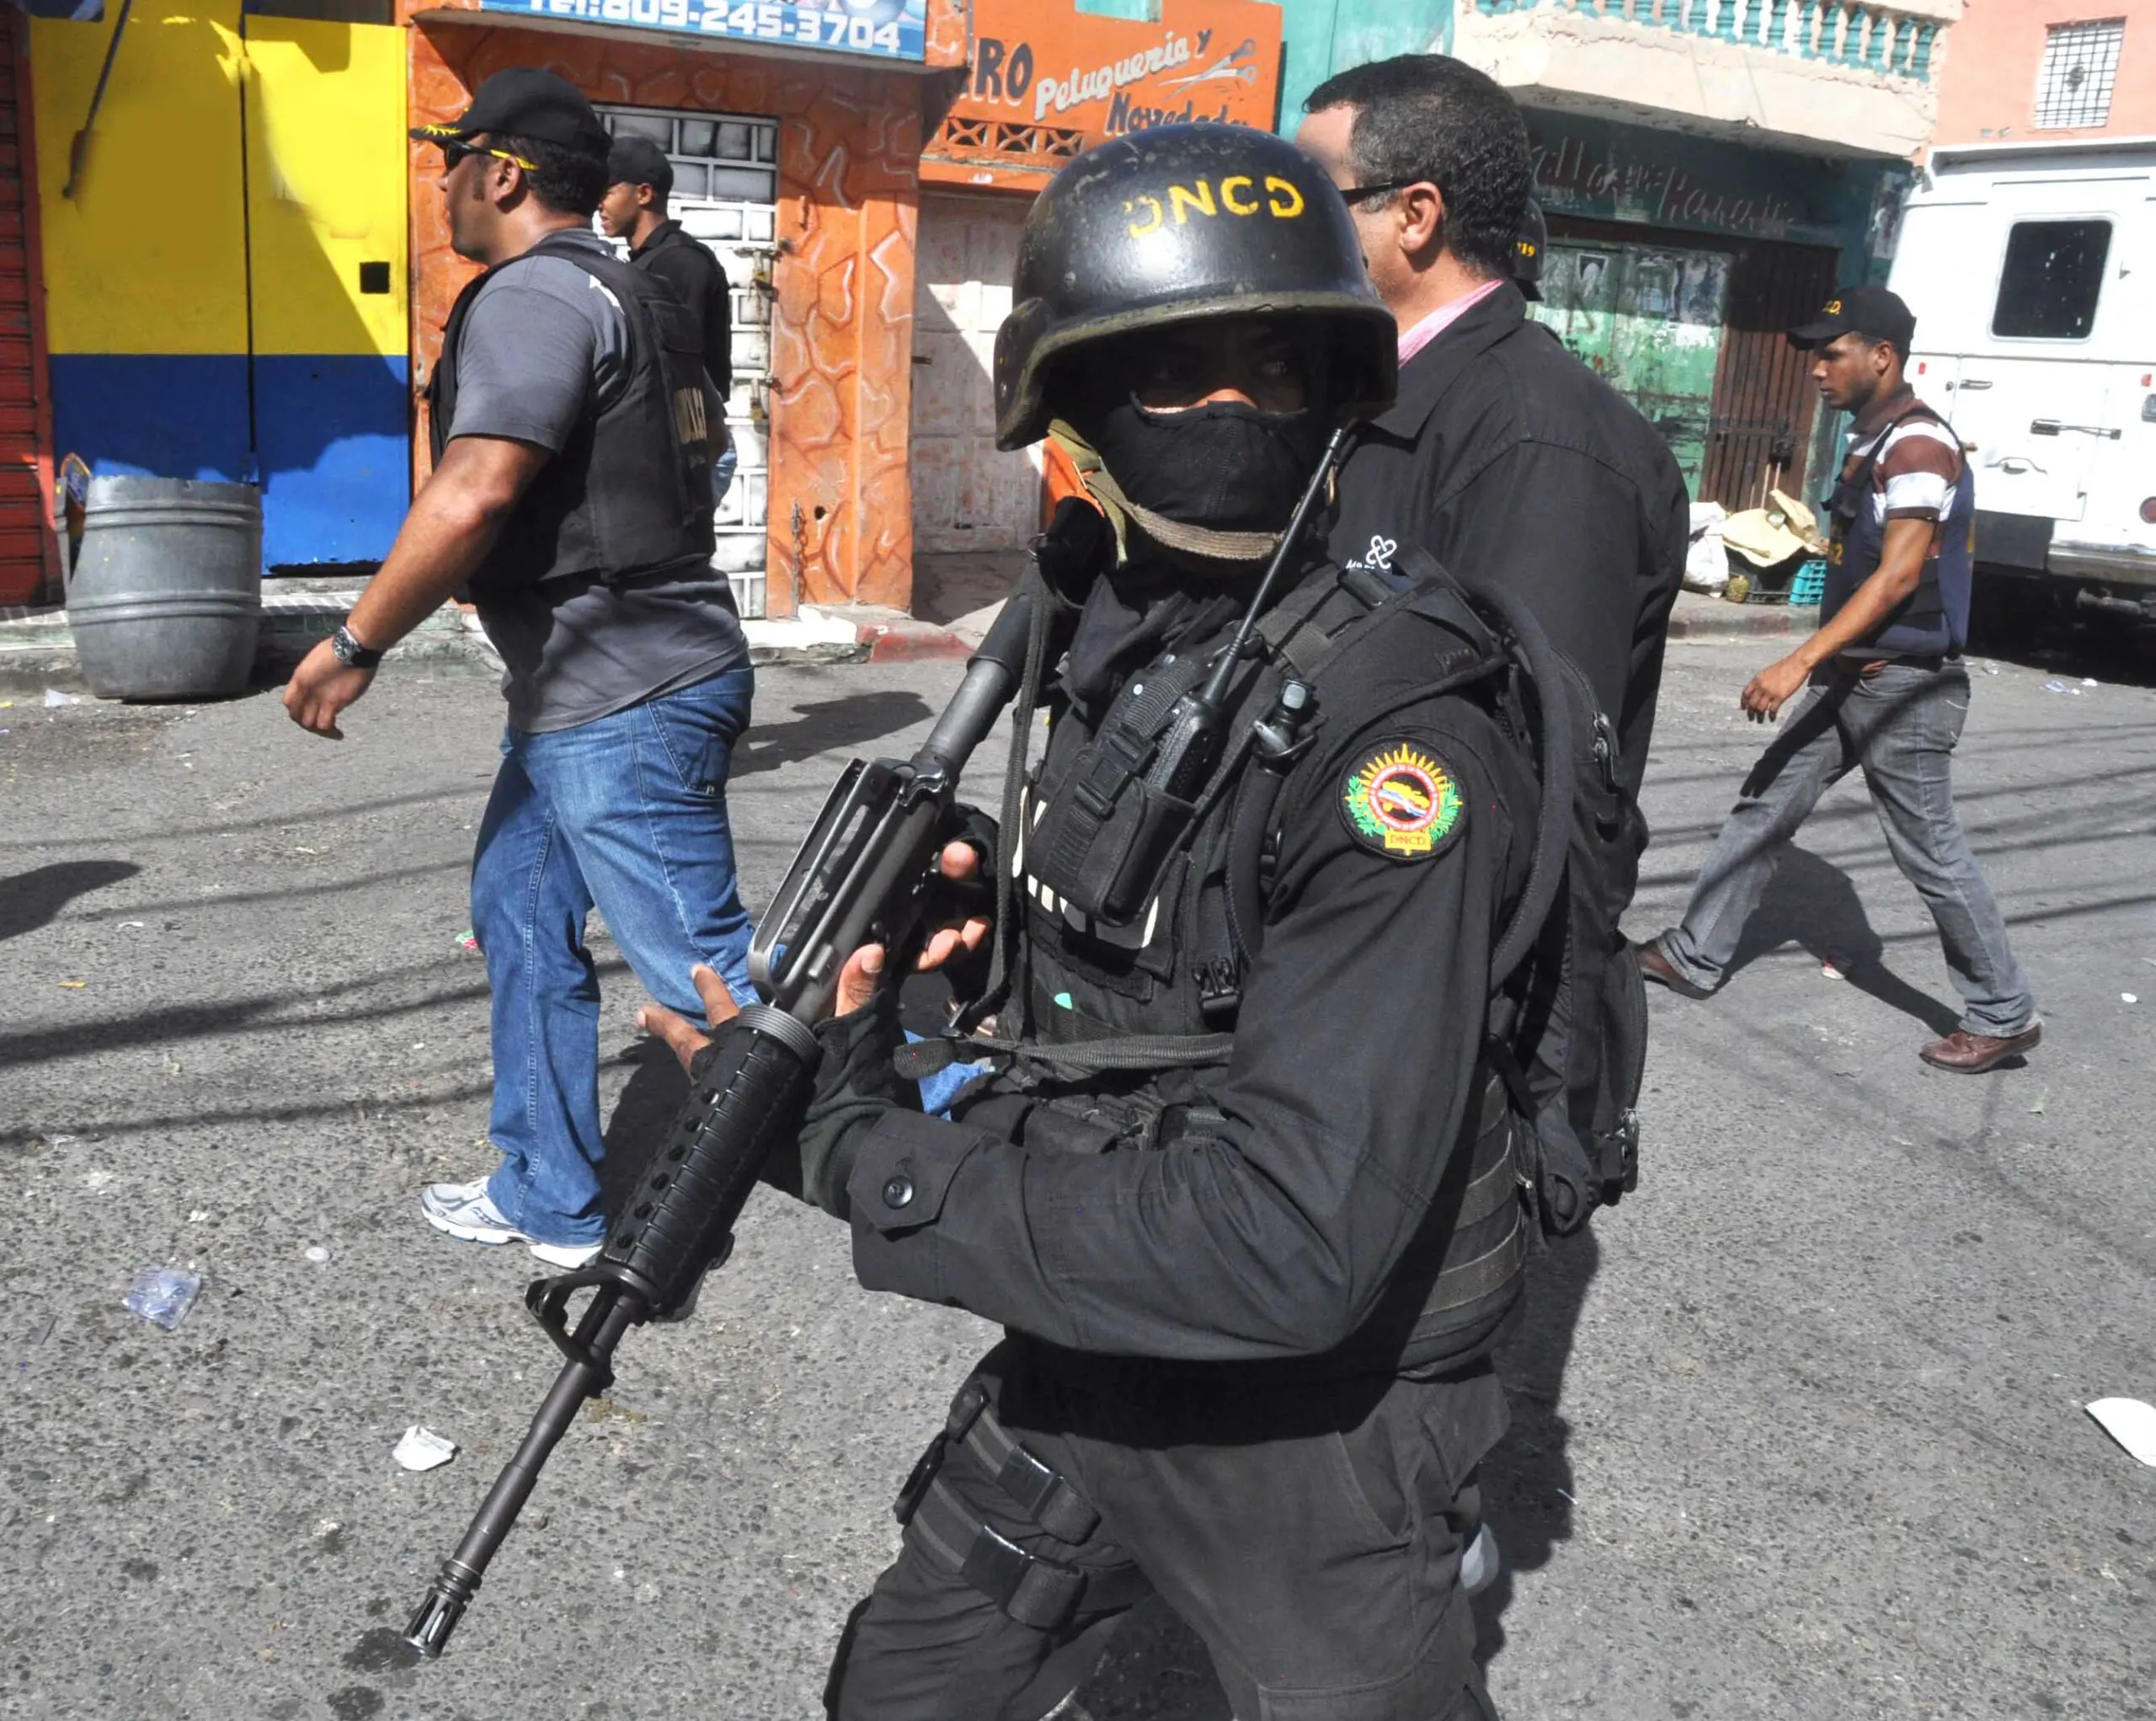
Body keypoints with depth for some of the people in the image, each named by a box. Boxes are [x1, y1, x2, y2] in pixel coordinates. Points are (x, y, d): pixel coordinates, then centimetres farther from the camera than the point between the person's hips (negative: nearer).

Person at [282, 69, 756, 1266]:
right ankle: (549, 1201, 27)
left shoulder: (533, 293, -13)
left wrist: (355, 646, -14)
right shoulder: (627, 294, 18)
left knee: (706, 976, -6)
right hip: (579, 692, 11)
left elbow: (473, 496, -23)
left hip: (621, 706, -11)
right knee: (521, 920, 17)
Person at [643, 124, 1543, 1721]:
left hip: (1309, 1427, -7)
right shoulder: (1107, 630, -2)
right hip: (1080, 1365, 8)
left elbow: (1291, 1242, -32)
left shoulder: (1396, 732, -27)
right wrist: (978, 903, -6)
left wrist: (864, 1154, -25)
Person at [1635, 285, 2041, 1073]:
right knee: (1763, 807, 10)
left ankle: (2004, 1016, 12)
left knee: (1930, 852, -1)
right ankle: (1696, 955, 20)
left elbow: (1898, 577, -23)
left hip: (1903, 687, -9)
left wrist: (1798, 664, -28)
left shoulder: (1920, 444, -17)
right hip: (1850, 678, 9)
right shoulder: (1870, 441, 12)